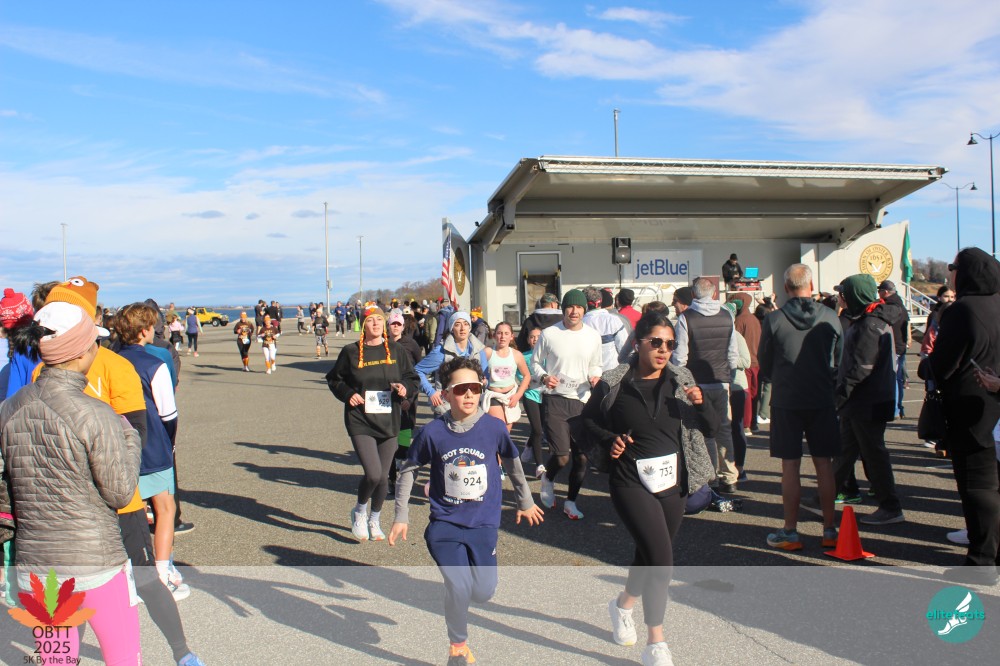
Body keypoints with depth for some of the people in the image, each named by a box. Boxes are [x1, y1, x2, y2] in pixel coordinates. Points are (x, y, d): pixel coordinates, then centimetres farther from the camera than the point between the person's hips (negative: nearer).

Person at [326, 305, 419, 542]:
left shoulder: (397, 351, 4)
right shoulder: (350, 352, 0)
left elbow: (412, 379, 12)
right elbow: (334, 379, 11)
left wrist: (405, 387, -10)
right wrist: (347, 394, -7)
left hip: (389, 422, 3)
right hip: (360, 422, -2)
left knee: (383, 476, 9)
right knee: (373, 473, -15)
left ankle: (375, 520, 34)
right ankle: (359, 511, 16)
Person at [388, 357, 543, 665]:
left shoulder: (494, 428, -8)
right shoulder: (432, 432, -10)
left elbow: (513, 462, 11)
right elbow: (408, 470, 5)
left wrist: (525, 502, 21)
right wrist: (401, 516, 6)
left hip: (483, 524, 2)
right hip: (445, 524, -1)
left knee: (483, 593, 0)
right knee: (459, 588, -17)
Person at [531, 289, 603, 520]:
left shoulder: (593, 336, 4)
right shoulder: (549, 334, -5)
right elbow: (535, 362, 6)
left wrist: (595, 377, -5)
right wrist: (543, 377, -14)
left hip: (582, 401, 3)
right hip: (555, 400, -3)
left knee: (582, 457, 6)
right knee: (561, 456, -10)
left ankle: (571, 502, 27)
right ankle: (548, 478, 27)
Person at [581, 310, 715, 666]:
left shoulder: (681, 380, 2)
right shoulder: (613, 383, -9)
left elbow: (707, 425, 8)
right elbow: (587, 419, 5)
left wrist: (700, 403, -12)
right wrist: (609, 439, -13)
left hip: (672, 482, 5)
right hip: (632, 483, -5)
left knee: (649, 556, 19)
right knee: (661, 558, -15)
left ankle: (623, 604, 49)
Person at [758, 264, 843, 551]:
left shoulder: (773, 320, -8)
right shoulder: (831, 318, -3)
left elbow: (764, 365, 2)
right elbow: (840, 361, 7)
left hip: (786, 401, -2)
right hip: (822, 401, 2)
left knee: (790, 466, 3)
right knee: (824, 464, 10)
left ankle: (790, 533, 9)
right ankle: (830, 530, 17)